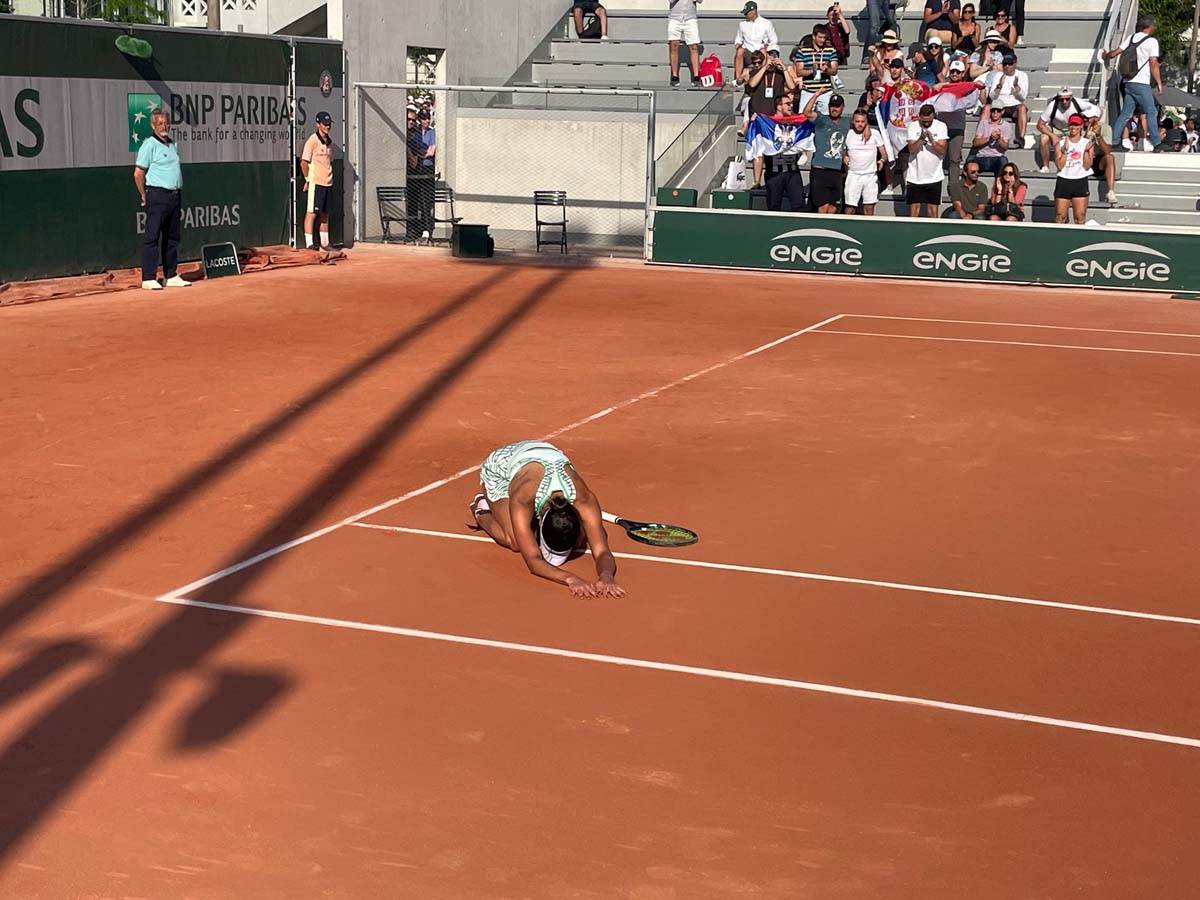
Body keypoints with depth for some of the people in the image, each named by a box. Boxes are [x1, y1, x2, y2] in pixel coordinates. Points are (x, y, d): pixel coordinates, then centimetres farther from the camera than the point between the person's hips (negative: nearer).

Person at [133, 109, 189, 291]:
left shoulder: (173, 145, 17)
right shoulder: (149, 145, -6)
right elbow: (138, 174, -8)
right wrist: (145, 197, -3)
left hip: (175, 195, 8)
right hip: (158, 196, -8)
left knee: (172, 238, 11)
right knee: (152, 238, -7)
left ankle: (171, 276, 18)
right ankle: (148, 279, -7)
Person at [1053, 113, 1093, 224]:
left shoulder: (1087, 143, 5)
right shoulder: (1060, 144, 4)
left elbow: (1087, 166, -1)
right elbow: (1059, 165, -5)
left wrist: (1086, 151, -12)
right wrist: (1065, 150, -13)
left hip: (1081, 182, 0)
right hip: (1063, 181, 0)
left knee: (1080, 218, -2)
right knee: (1060, 216, -1)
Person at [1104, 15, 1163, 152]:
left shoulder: (1131, 38, 11)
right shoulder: (1152, 41, -6)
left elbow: (1115, 52, 16)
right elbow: (1154, 64, -10)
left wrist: (1106, 55, 38)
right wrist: (1159, 83, -3)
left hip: (1128, 82, 7)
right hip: (1141, 83, -7)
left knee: (1126, 113, 10)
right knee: (1151, 113, -4)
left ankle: (1115, 142, 8)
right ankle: (1156, 143, -8)